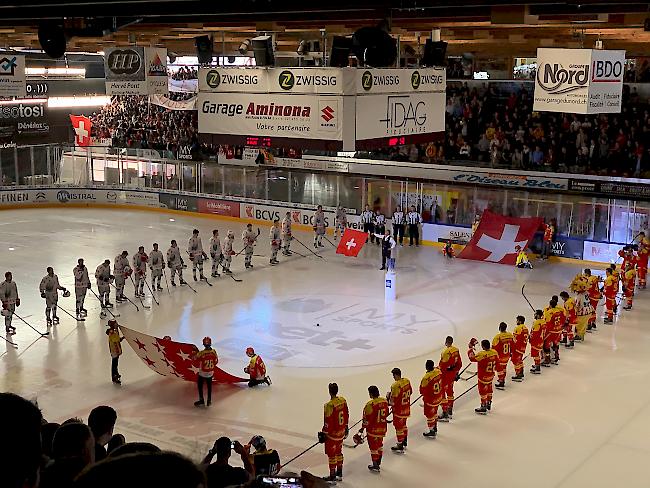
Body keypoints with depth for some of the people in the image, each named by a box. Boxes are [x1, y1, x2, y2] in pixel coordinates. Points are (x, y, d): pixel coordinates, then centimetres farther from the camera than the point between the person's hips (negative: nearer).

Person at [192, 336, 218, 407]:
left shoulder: (201, 353, -23)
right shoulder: (214, 352, -13)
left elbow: (194, 358, -10)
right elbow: (216, 361, 1)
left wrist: (195, 351, 4)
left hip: (202, 373, -3)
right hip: (210, 373, 3)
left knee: (200, 386, 16)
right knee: (209, 386, 19)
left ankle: (201, 401, 20)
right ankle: (209, 401, 27)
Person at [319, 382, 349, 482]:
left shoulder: (329, 405, -27)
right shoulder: (343, 400, -4)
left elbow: (328, 422, -22)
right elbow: (346, 415, 8)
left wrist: (324, 434, -10)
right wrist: (345, 427, 21)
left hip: (332, 434, -7)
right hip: (341, 432, 7)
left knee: (331, 454, 6)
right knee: (339, 452, 22)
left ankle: (332, 476, 15)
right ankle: (339, 473, 35)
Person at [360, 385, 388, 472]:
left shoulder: (370, 404, -23)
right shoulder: (384, 401, -4)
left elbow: (367, 418, -17)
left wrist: (363, 428, -4)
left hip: (373, 429, -7)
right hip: (383, 428, 7)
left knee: (373, 447, 6)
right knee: (379, 444, 22)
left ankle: (375, 466, 12)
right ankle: (378, 462, 37)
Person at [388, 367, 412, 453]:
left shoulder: (395, 385, -28)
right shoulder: (407, 381, -4)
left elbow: (393, 400, -23)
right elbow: (410, 392, 10)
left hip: (399, 409, -8)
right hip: (406, 408, 8)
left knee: (399, 427, 6)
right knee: (403, 424, 24)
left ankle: (400, 446, 16)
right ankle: (404, 441, 39)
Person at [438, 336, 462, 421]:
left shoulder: (445, 352, -22)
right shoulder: (456, 350, 2)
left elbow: (442, 366, -20)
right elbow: (459, 364, 11)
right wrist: (456, 373, 22)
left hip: (446, 375, -8)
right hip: (453, 374, 8)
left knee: (442, 393, 0)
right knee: (450, 391, 21)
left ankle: (445, 414, -1)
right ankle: (450, 411, 32)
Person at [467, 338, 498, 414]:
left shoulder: (481, 354, -29)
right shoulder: (494, 352, -7)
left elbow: (472, 358, -22)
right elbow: (496, 364, 6)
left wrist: (470, 348, -14)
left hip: (483, 376, -7)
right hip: (491, 375, 7)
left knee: (483, 390, 6)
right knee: (489, 389, 23)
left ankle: (483, 407, 16)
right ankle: (489, 404, 39)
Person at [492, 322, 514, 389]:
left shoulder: (497, 337, -25)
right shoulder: (510, 335, -8)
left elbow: (494, 347, -19)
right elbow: (513, 345, 4)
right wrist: (511, 353, 20)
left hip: (499, 356, -6)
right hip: (507, 355, 6)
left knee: (499, 368, 9)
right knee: (504, 367, 24)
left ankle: (501, 383, 14)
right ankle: (502, 380, 39)